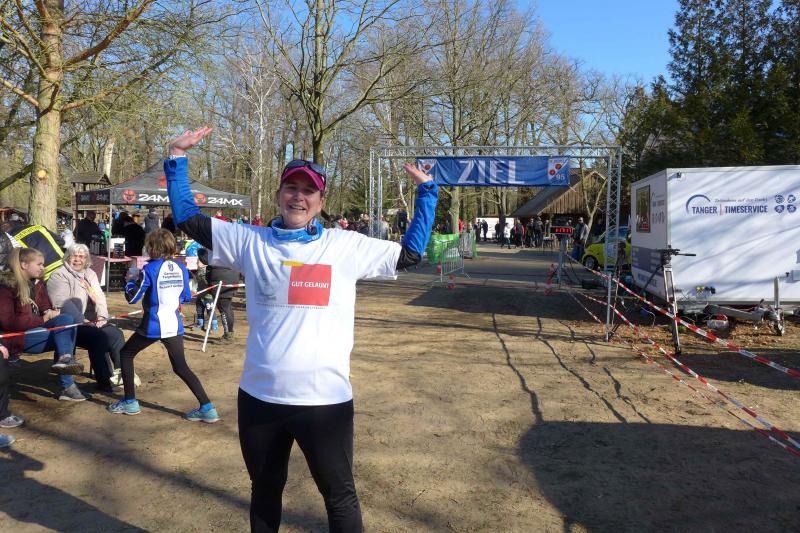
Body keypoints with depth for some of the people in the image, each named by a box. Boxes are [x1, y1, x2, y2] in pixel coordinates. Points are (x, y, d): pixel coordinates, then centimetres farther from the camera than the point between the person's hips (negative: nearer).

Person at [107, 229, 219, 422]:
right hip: (174, 325, 5)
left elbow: (131, 297, -8)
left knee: (126, 354, 20)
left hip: (153, 325, -4)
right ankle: (207, 408, 0)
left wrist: (131, 280, 9)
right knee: (181, 366, 10)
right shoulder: (181, 269, 2)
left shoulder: (150, 269, -12)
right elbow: (187, 298, 10)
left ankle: (130, 402, 22)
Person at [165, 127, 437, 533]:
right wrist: (177, 157, 4)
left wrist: (425, 191, 7)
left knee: (340, 496, 14)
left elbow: (410, 254, 7)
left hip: (325, 399, -2)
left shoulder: (347, 245, 0)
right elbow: (186, 218, 8)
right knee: (265, 490, 25)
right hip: (259, 397, 2)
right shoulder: (251, 242, 3)